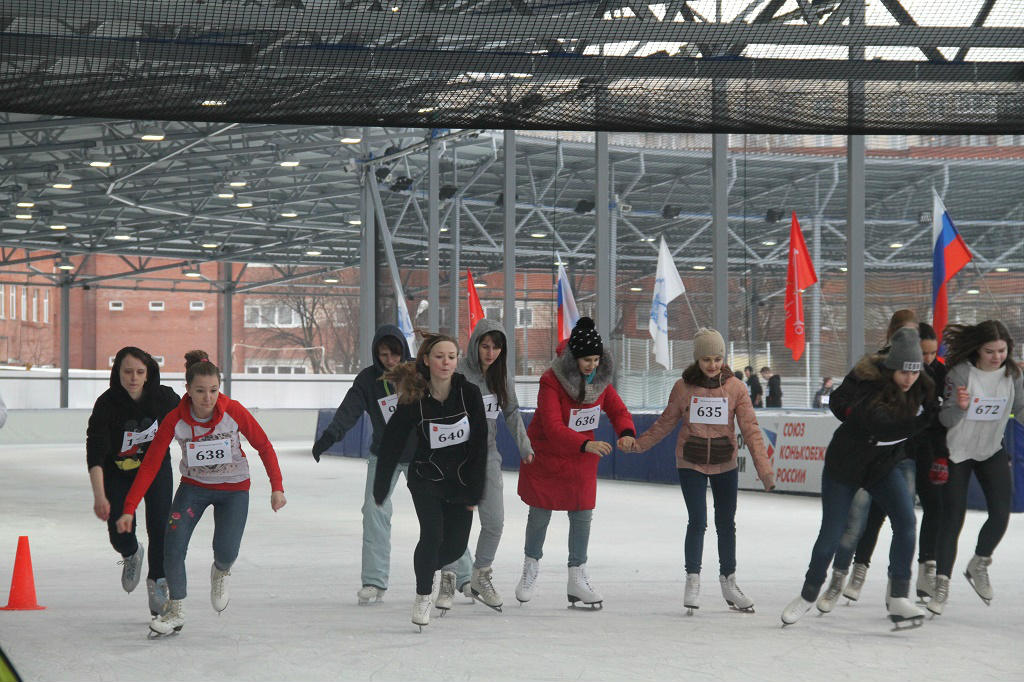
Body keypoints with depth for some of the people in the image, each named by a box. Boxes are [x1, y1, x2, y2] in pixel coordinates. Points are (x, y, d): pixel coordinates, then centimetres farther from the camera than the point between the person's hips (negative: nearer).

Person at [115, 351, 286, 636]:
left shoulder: (234, 412, -22)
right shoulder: (175, 420, -20)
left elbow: (264, 446, -9)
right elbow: (150, 464, -18)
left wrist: (277, 487, -15)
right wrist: (129, 509, -22)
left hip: (234, 489, -1)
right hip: (193, 486, 1)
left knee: (226, 552, -15)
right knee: (173, 548, -13)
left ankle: (220, 572, 24)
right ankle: (175, 610, 8)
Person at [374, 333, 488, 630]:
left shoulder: (470, 393, -13)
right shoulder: (413, 400, -15)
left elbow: (480, 444, -8)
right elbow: (391, 446, -8)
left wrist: (475, 491, -9)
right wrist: (379, 493, -6)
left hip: (461, 480, 2)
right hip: (426, 479, -2)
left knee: (456, 546, 7)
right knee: (432, 534, -20)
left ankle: (430, 567, 41)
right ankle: (423, 594, 2)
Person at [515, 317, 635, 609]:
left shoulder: (601, 380, -6)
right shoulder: (552, 382, -25)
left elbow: (618, 410, -1)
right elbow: (553, 427, -32)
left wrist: (626, 433, -25)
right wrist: (587, 444, -45)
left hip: (582, 460, 4)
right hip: (545, 457, -4)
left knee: (582, 516, 4)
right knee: (541, 514, 9)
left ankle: (577, 580, 14)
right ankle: (531, 566, 33)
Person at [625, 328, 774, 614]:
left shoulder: (735, 388, -6)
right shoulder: (683, 387, -6)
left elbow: (750, 429, -9)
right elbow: (666, 422, 6)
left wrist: (764, 468, -16)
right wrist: (639, 443, -2)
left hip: (725, 466, 1)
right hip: (691, 464, -1)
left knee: (726, 523, 11)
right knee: (697, 521, -10)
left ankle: (729, 583, 27)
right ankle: (693, 581, 5)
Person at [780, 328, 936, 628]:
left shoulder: (921, 387, -12)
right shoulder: (870, 390, -31)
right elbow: (884, 426, -47)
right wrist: (929, 417, -50)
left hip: (884, 467, 4)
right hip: (845, 465, -4)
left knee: (906, 521, -18)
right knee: (831, 535, 2)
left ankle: (898, 599, -16)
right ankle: (808, 594, 27)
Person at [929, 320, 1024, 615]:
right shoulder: (960, 373, -21)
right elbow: (945, 420, -19)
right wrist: (959, 407, -39)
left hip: (993, 451, 3)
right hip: (958, 452, -3)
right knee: (953, 517, -4)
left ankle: (979, 565, 19)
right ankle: (942, 583, 6)